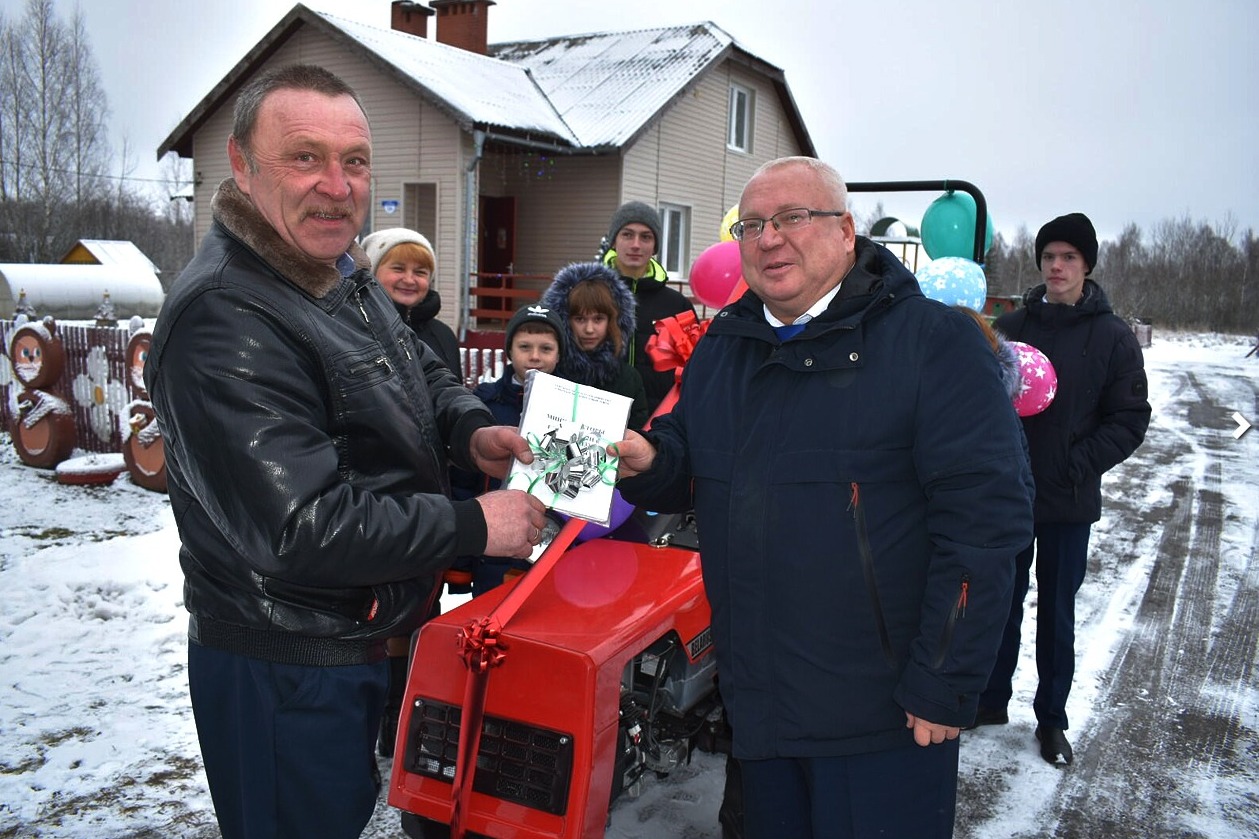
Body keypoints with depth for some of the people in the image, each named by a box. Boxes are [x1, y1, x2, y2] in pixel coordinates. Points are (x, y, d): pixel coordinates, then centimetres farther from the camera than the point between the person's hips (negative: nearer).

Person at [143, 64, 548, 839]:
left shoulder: (347, 277, 4)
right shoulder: (225, 323, -27)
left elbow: (423, 369, 18)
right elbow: (300, 529, -31)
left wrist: (471, 429, -5)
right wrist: (471, 527, -23)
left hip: (361, 639, 9)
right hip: (283, 673, -9)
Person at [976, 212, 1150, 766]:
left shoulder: (1114, 338, -3)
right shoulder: (1010, 327, 1)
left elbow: (1131, 420, -4)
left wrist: (1079, 464, -14)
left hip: (1070, 502, -1)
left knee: (1057, 614, 10)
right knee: (1001, 603, 14)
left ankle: (1051, 718, 26)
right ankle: (993, 699, 31)